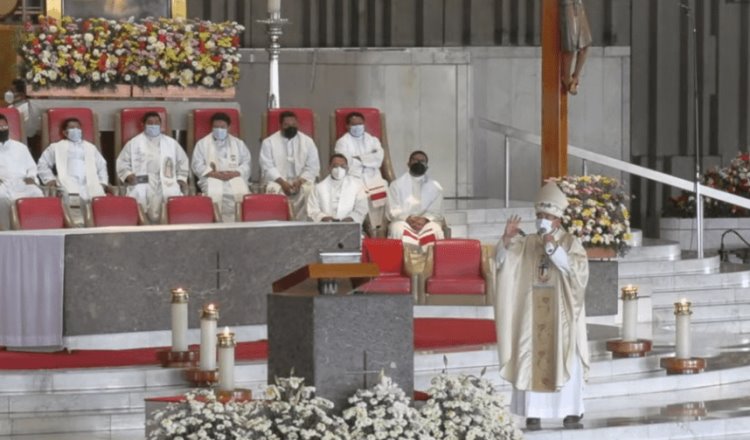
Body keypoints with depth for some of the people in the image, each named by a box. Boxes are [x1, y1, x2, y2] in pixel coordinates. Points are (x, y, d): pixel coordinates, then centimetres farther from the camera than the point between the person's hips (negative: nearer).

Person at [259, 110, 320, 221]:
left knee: (309, 191, -32)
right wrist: (282, 182, -18)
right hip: (277, 180, -1)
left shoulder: (307, 141, 8)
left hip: (302, 180, 1)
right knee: (273, 190, -35)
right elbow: (267, 167, -4)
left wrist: (300, 181, -13)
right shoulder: (269, 142, 5)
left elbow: (313, 167, 3)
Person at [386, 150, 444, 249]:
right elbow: (392, 211, 5)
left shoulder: (435, 187, 18)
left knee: (434, 229, -34)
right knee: (399, 229, -36)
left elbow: (436, 211, 8)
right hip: (403, 221, -1)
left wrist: (425, 219, -16)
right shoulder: (396, 185, 15)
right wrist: (408, 218, -16)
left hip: (427, 223, 1)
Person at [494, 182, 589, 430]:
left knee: (564, 360, -1)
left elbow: (577, 270, -15)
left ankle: (572, 410, 6)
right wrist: (507, 239, -19)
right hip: (533, 313, 2)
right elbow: (502, 261, -2)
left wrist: (554, 248, -23)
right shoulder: (526, 243, 8)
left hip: (561, 312, -2)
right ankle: (533, 411, 1)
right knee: (532, 359, -1)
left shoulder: (570, 243, 0)